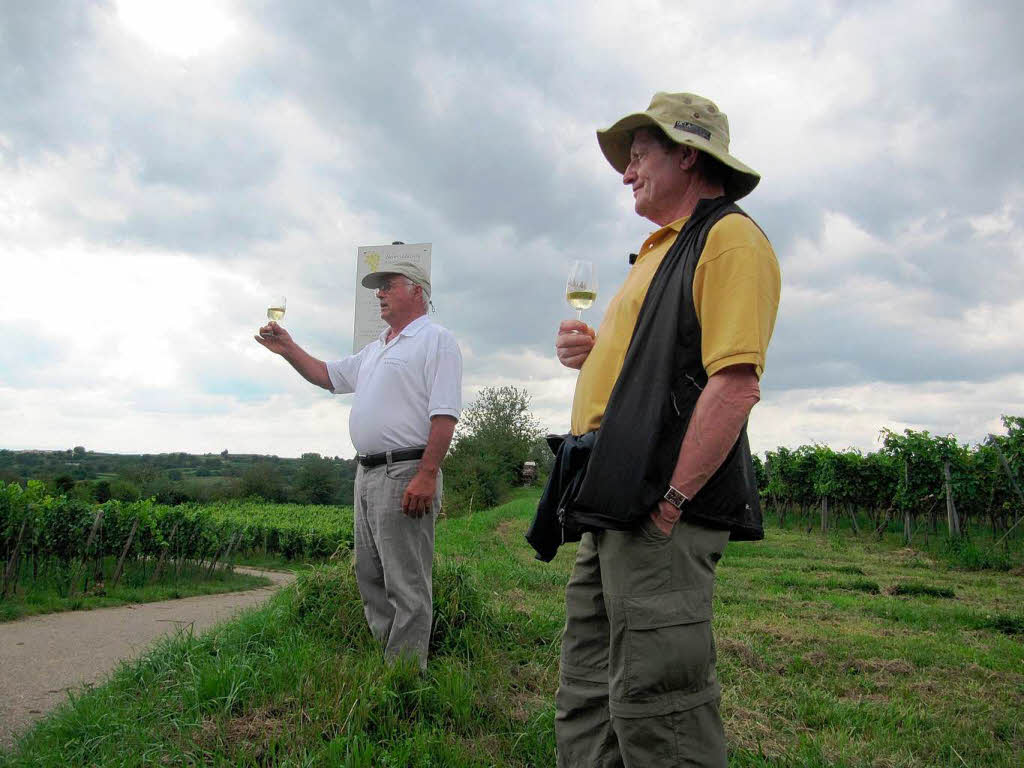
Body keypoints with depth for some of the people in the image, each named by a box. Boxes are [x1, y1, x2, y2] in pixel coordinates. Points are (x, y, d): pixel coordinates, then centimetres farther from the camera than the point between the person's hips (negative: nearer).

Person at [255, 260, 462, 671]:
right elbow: (328, 375, 31)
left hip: (406, 473, -10)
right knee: (371, 577, 14)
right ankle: (388, 661, 24)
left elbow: (444, 414, -16)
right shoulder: (376, 349, 23)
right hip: (367, 473, 10)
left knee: (406, 583, -6)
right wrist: (288, 349, 18)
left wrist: (426, 475, -24)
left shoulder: (436, 340, -6)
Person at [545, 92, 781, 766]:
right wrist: (591, 353, 9)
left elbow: (735, 383, -17)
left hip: (660, 515, -10)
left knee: (655, 710, -5)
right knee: (586, 706, 14)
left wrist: (669, 503, -20)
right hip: (610, 511, 10)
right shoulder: (660, 252, 26)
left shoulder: (730, 237, -4)